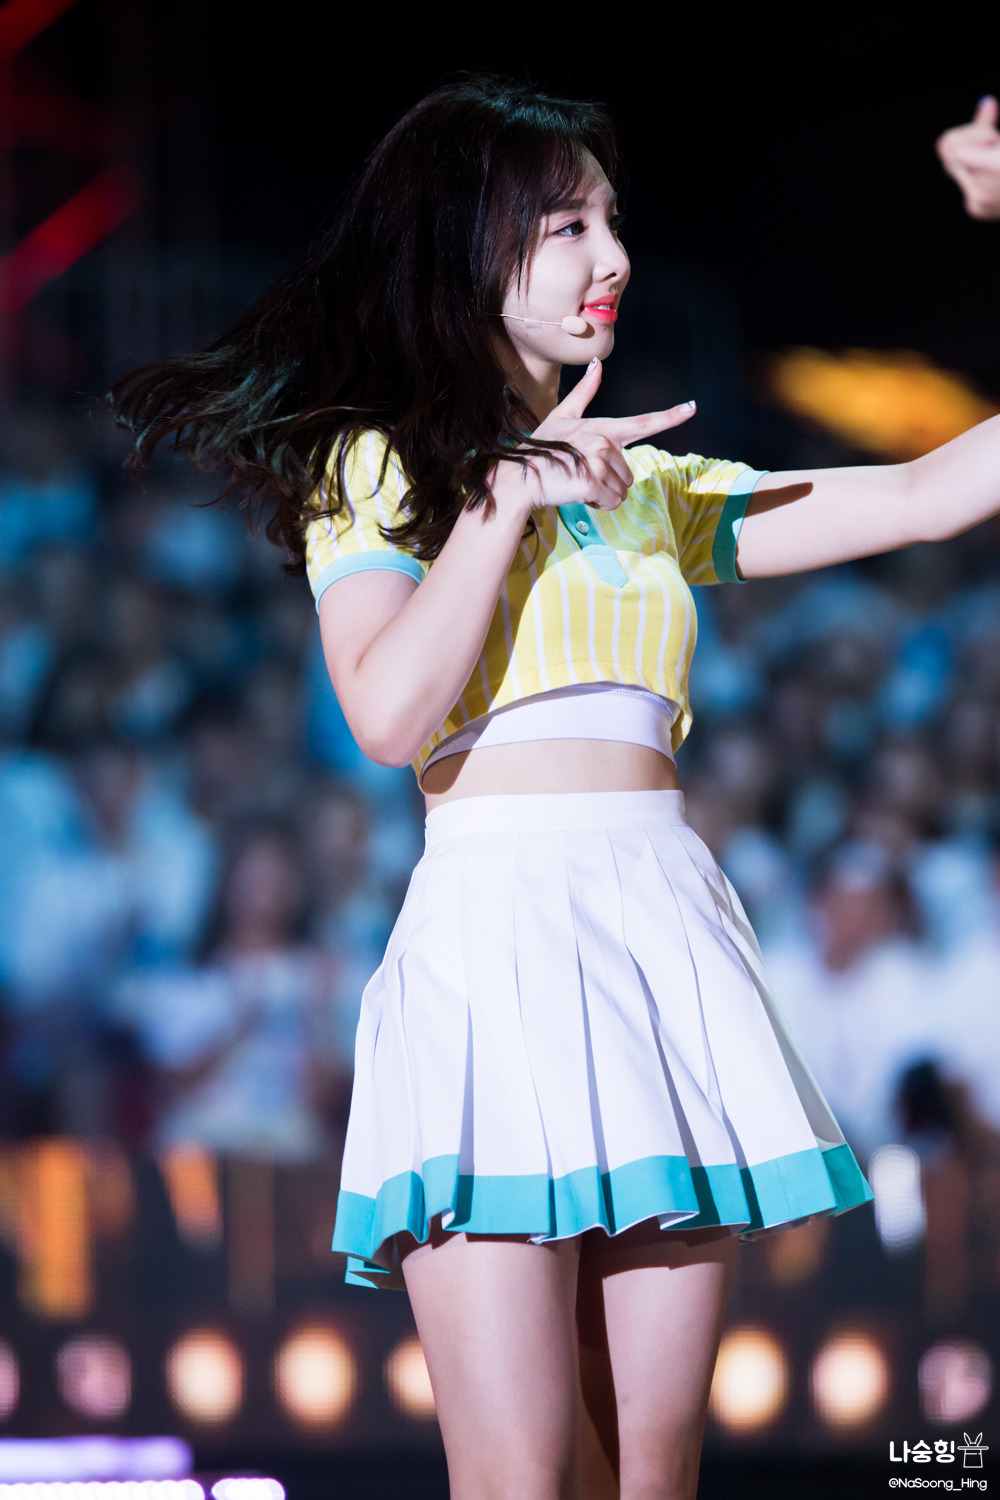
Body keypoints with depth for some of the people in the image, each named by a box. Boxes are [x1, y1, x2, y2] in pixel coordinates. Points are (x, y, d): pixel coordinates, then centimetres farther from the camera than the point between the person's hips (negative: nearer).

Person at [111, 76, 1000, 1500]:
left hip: (671, 937, 5)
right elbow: (391, 714, -8)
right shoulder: (376, 468, 8)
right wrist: (511, 492, -5)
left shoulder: (655, 489, 21)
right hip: (493, 928, -5)